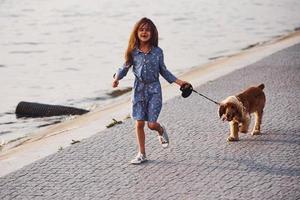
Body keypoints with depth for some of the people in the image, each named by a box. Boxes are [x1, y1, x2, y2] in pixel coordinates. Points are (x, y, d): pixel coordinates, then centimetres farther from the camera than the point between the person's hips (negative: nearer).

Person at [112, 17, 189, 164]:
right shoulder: (133, 52, -2)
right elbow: (125, 68, 7)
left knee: (151, 124, -6)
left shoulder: (157, 52, -2)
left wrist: (179, 82, 5)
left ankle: (161, 131, 32)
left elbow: (163, 71, 9)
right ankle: (142, 154, 15)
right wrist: (116, 78, -11)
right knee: (139, 123, 1)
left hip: (154, 89, -1)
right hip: (139, 89, 1)